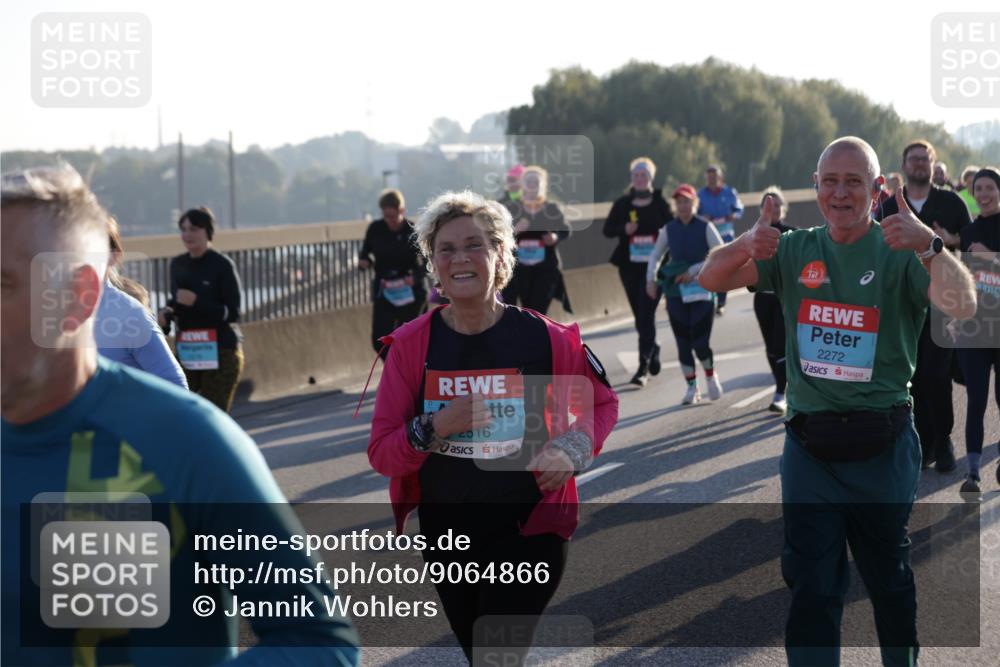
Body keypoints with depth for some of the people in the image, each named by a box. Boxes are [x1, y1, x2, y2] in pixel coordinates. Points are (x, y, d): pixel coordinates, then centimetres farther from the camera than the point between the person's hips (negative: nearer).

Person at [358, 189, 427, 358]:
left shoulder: (413, 232, -11)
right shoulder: (375, 229, -4)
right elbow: (365, 252, 9)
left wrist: (415, 277, -24)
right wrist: (364, 262, -15)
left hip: (410, 292, -2)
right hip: (383, 292, 2)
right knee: (380, 341, -7)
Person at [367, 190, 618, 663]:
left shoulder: (545, 338, -10)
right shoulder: (411, 344, -7)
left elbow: (602, 402, 7)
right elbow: (381, 455, -6)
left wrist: (574, 448, -12)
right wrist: (432, 429, -24)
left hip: (528, 532, -3)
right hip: (446, 534, 3)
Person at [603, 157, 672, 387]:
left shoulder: (660, 203, 1)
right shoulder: (622, 204, 6)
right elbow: (607, 229, 4)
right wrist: (624, 229, -15)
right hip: (630, 266, 3)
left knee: (646, 314, -11)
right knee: (639, 314, 12)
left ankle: (644, 367, -12)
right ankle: (653, 351, 37)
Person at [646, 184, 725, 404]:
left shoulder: (705, 227, -6)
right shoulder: (669, 229, 4)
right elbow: (655, 255, 16)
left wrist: (694, 270, -15)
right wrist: (650, 279, 1)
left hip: (702, 289, -3)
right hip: (676, 293, 3)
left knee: (700, 342, -8)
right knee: (683, 343, 3)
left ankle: (711, 375, 21)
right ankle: (692, 387, 17)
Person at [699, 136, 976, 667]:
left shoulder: (901, 253, -5)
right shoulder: (795, 250, 6)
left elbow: (962, 307, -20)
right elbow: (711, 280, 0)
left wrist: (928, 244, -38)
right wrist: (745, 246, -22)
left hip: (881, 447, -2)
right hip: (809, 443, 2)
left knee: (889, 577, 14)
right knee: (811, 587, 5)